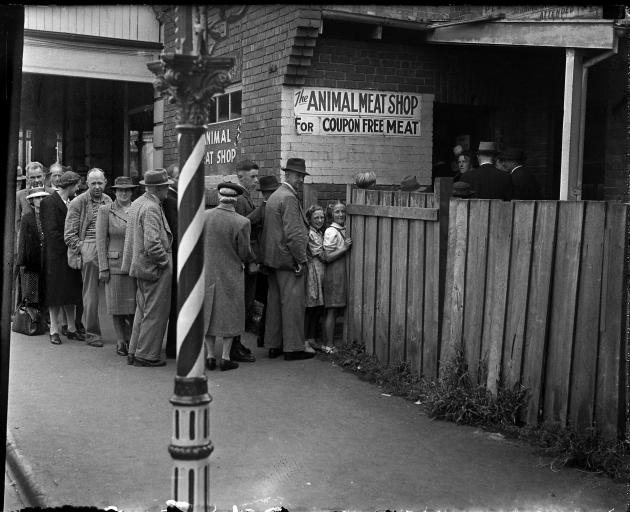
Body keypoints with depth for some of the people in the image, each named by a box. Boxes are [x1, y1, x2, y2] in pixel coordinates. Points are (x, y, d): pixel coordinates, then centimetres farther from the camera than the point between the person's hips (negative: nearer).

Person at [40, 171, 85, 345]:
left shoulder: (71, 202, 11)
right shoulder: (49, 202, -11)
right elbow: (51, 231, -15)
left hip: (71, 253, 7)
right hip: (56, 254, -7)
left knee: (71, 292, 11)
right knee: (56, 293, 1)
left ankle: (71, 329, 19)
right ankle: (54, 330, 10)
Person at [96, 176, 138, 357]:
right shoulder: (105, 210, 0)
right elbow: (100, 240, -2)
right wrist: (103, 268, -7)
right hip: (115, 263, -2)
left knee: (134, 303, 3)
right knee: (117, 304, 4)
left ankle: (131, 339, 19)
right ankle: (120, 341, 15)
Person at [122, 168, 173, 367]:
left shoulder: (136, 203, 10)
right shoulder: (151, 208, -20)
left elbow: (132, 237, 18)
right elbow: (152, 244, -27)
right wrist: (165, 260, -13)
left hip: (140, 266, 10)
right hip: (155, 267, -10)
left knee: (143, 311, 18)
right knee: (155, 313, 0)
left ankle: (134, 351, 25)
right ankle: (146, 355, 6)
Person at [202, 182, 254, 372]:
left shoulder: (203, 216, -8)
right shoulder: (241, 222, -17)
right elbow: (245, 253, -11)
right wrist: (249, 260, 11)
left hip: (206, 273, 3)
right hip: (231, 275, -3)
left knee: (208, 313, 13)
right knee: (230, 315, 9)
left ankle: (210, 356, 16)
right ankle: (225, 358, 10)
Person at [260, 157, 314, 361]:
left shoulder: (274, 196, 17)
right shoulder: (289, 198, -15)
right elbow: (293, 233, -21)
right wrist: (301, 260, -16)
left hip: (273, 259, 10)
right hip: (288, 259, -10)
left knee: (275, 301, 13)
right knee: (293, 302, -5)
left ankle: (274, 345, 19)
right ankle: (293, 348, -1)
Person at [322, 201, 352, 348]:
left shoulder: (344, 230, 13)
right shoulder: (331, 232, -13)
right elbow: (328, 257, -16)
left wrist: (349, 246, 7)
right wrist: (345, 248, -20)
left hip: (344, 272, 8)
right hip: (334, 274, -8)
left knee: (338, 310, 10)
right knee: (332, 311, -5)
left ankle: (327, 342, 17)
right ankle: (328, 345, 1)